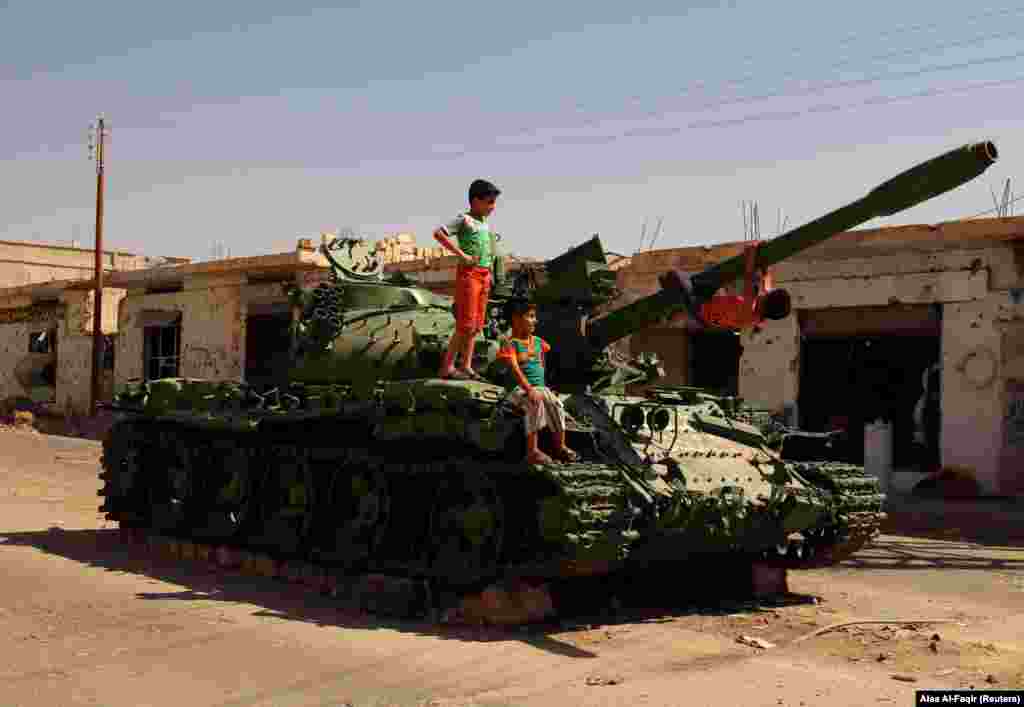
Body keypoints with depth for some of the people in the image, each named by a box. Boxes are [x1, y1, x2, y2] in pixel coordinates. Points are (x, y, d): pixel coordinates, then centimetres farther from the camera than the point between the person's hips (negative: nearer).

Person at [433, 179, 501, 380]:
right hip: (469, 273, -8)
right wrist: (462, 255, -19)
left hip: (484, 275, 8)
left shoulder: (485, 224, 16)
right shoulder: (464, 220, -7)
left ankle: (467, 367, 13)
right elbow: (438, 233, -19)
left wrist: (489, 273, 15)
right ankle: (447, 367, -3)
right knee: (466, 324, -9)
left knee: (476, 325, 8)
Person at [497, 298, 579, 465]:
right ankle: (532, 450, -32)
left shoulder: (538, 342, 14)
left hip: (540, 388, 6)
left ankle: (560, 446, -13)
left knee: (556, 404, -21)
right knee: (536, 405, -33)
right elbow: (515, 370, -20)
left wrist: (542, 388, 11)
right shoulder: (510, 344, -7)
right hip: (518, 390, -6)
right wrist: (529, 390, -31)